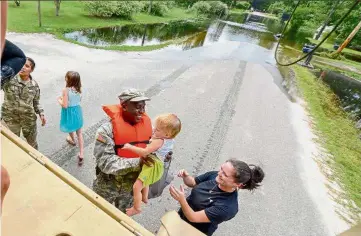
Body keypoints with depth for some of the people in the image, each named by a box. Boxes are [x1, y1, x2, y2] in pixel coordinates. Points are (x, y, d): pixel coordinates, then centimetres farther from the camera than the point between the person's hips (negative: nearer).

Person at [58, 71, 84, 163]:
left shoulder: (66, 90, -23)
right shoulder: (78, 89, -6)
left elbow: (65, 105, -22)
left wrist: (59, 100, -3)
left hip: (69, 112, -4)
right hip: (77, 111, 5)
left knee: (71, 129, 27)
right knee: (79, 133, 12)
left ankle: (72, 140, 59)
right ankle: (81, 154, 11)